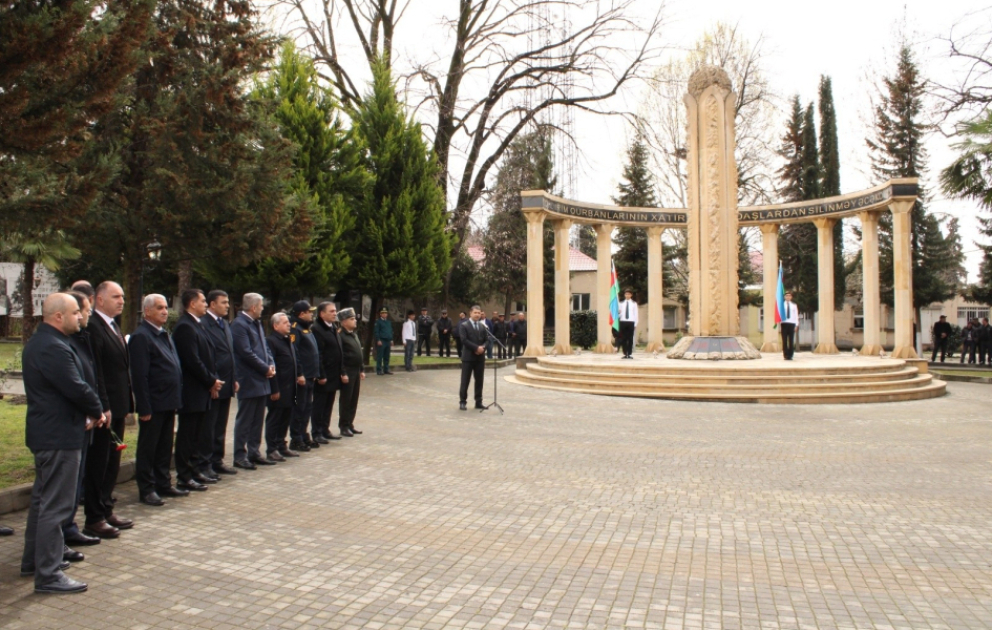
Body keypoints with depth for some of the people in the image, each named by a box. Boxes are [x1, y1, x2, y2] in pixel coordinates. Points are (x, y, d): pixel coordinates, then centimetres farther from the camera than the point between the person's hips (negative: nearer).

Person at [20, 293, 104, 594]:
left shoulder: (41, 342, 13)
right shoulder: (53, 348, -22)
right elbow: (76, 388, -25)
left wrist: (87, 412, 2)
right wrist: (97, 411, -7)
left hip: (46, 433, 11)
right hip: (59, 436, -11)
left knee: (42, 500, 20)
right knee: (55, 506, -5)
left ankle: (33, 561, 32)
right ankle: (48, 574, 2)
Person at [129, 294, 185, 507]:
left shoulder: (164, 335, 15)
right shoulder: (141, 336, -13)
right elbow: (139, 376, -17)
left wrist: (176, 399, 13)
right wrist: (144, 407, -19)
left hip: (169, 402, 8)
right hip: (153, 403, -8)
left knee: (165, 447, 15)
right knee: (148, 448, 3)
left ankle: (163, 484, 25)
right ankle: (146, 489, 12)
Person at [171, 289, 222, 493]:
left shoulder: (199, 325, 15)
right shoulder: (185, 327, -16)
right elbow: (193, 361, -21)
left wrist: (213, 380, 5)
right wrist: (211, 381, -13)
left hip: (202, 391, 10)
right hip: (191, 391, -10)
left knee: (197, 435, 15)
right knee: (187, 435, -1)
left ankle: (194, 471, 24)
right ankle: (184, 477, 6)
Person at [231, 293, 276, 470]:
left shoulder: (256, 323, 14)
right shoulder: (239, 324, -14)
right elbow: (246, 353, -20)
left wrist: (271, 364, 1)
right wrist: (266, 368, -14)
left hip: (261, 380, 9)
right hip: (248, 381, -9)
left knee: (257, 420, 14)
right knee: (244, 420, -1)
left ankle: (254, 452, 23)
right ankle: (240, 456, 6)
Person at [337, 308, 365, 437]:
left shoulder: (354, 334, 15)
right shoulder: (341, 335, -13)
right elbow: (339, 356, -18)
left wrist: (361, 370, 17)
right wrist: (343, 373, -20)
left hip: (356, 371, 8)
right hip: (347, 372, -8)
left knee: (354, 400, 12)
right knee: (346, 400, -1)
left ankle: (350, 424, 21)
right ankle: (344, 426, 8)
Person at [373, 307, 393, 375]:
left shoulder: (389, 322, 17)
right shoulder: (378, 322, -2)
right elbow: (376, 332, -8)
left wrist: (391, 340, 12)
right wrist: (378, 340, -15)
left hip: (388, 341, 6)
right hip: (381, 341, -6)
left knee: (387, 357, 9)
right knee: (380, 357, -3)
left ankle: (386, 369, 15)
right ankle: (379, 370, 0)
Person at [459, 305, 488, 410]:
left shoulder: (482, 326, 14)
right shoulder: (464, 325, -3)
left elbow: (486, 339, 11)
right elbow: (464, 340, -13)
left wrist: (483, 347, -10)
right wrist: (476, 347, -19)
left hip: (480, 357, 5)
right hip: (468, 356, -5)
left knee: (479, 380, 7)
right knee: (465, 381, -1)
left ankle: (478, 402, 14)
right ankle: (462, 402, 5)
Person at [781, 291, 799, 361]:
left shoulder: (794, 305, 9)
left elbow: (796, 315, 9)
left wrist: (796, 325, 3)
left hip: (792, 324, 1)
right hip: (784, 323, -1)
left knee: (791, 340, 0)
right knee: (784, 340, -2)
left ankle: (790, 355, 4)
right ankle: (785, 355, 2)